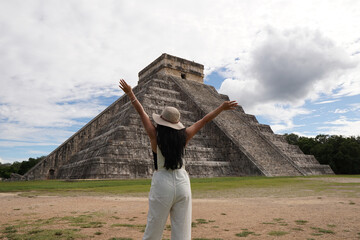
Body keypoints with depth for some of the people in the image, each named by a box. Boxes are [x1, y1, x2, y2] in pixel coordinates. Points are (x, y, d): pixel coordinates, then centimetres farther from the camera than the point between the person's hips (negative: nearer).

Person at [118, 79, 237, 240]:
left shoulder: (155, 136, -7)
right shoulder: (183, 136, -1)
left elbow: (141, 112, 2)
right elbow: (205, 120, 7)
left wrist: (130, 93, 12)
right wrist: (222, 107, 18)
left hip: (162, 184, -2)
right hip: (182, 183, 3)